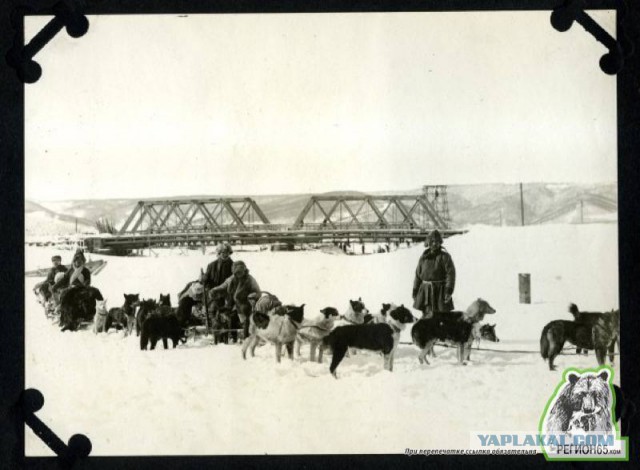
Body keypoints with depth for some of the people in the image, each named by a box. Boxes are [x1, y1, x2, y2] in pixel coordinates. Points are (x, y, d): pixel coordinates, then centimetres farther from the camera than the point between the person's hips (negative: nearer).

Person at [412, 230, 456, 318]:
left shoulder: (445, 257, -4)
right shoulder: (424, 257, 8)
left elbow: (451, 274, -10)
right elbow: (418, 275, 13)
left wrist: (449, 291, -19)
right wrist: (415, 290, 11)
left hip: (440, 291, -4)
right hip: (425, 291, 4)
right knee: (426, 316, 8)